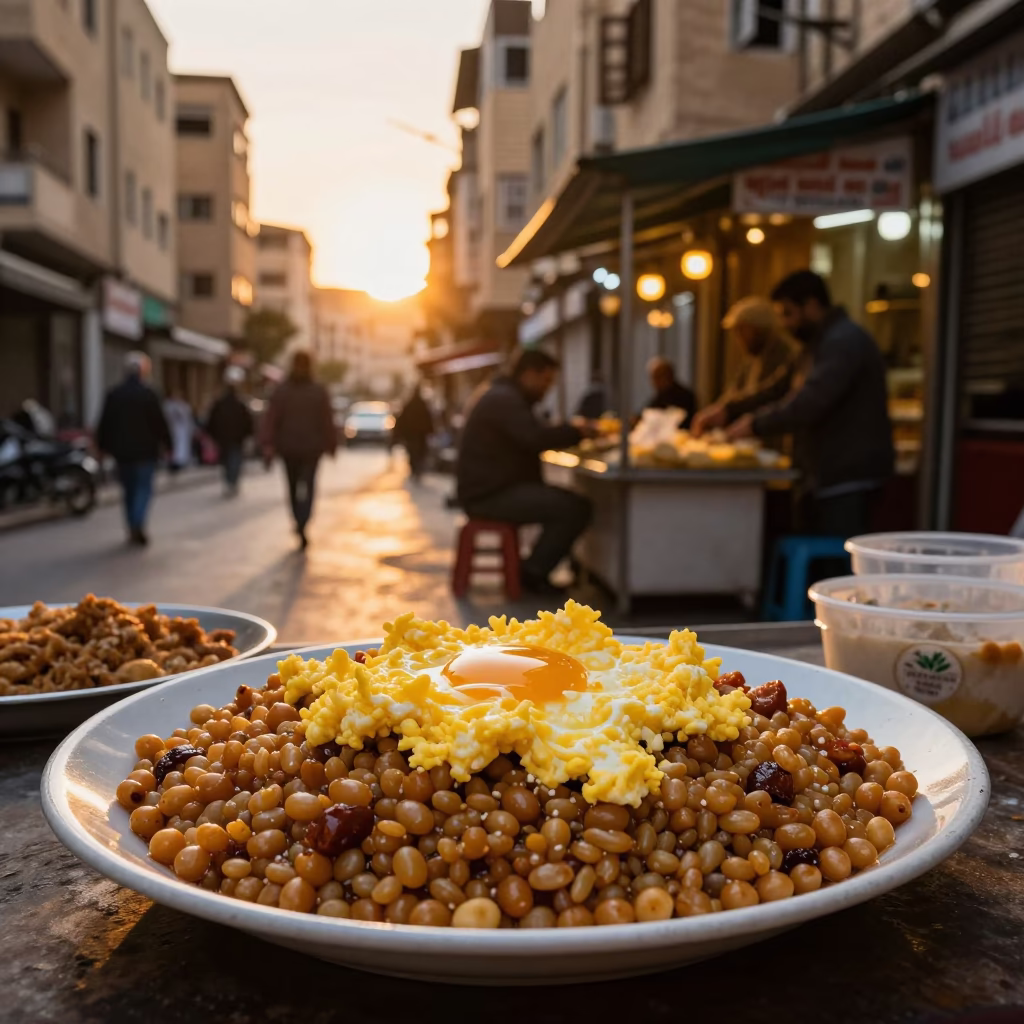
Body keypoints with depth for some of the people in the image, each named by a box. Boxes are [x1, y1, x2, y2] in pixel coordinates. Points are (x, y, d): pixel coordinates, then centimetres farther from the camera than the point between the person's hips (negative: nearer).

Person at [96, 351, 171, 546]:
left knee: (129, 490, 13)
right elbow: (160, 422, -8)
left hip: (122, 451, 4)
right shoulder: (148, 394, -10)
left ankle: (133, 530, 14)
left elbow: (104, 424, 6)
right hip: (145, 450, -4)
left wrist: (103, 446, 15)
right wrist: (166, 443, 2)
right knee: (144, 488, 2)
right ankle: (138, 524, -17)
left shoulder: (113, 395, 3)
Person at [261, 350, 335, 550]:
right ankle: (302, 524, -23)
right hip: (311, 447, -1)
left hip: (288, 446, 2)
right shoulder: (319, 392, -5)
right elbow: (326, 421, -5)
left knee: (293, 486, 18)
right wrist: (330, 445, 5)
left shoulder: (281, 391, -3)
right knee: (307, 487, -2)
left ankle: (299, 522, 27)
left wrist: (268, 444, -8)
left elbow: (271, 419, -8)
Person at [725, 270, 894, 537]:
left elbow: (810, 404, -24)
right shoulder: (818, 343, 21)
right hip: (827, 475, 10)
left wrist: (757, 424, -15)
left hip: (847, 478, -10)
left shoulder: (845, 342, -14)